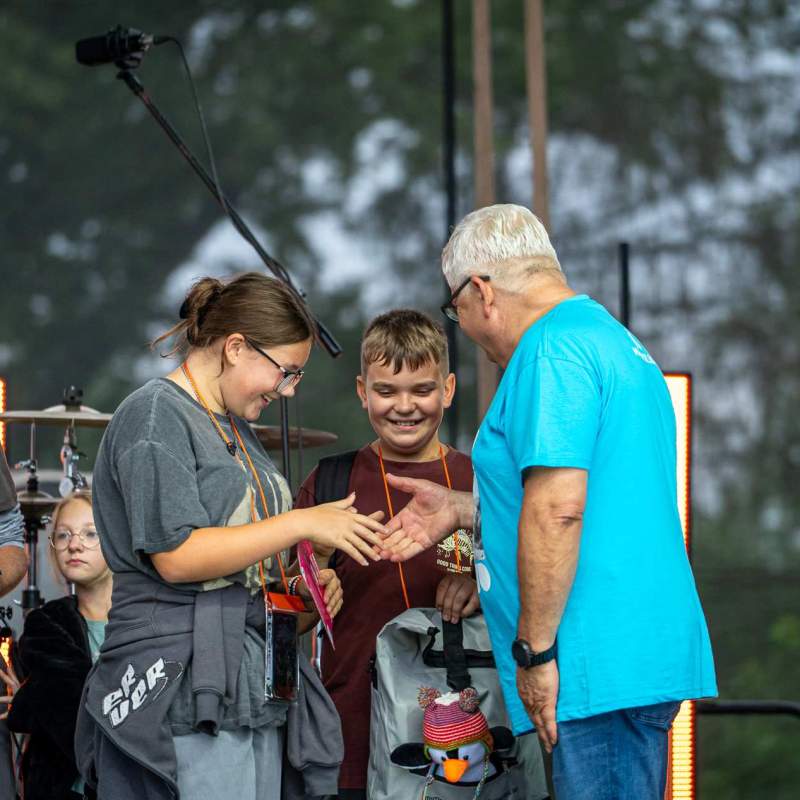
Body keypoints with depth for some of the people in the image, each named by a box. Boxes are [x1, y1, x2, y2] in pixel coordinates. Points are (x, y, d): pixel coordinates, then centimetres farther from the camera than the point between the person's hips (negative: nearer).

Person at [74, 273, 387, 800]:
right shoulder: (155, 415, -7)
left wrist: (300, 583, 9)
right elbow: (176, 555, -17)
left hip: (258, 690, 9)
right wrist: (303, 524, -16)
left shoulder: (237, 429, 22)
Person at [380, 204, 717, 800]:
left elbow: (558, 508, -21)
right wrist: (462, 509, 29)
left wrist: (534, 651, -18)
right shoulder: (613, 338, 21)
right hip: (649, 656, 10)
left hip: (604, 666, -10)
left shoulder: (552, 348, -12)